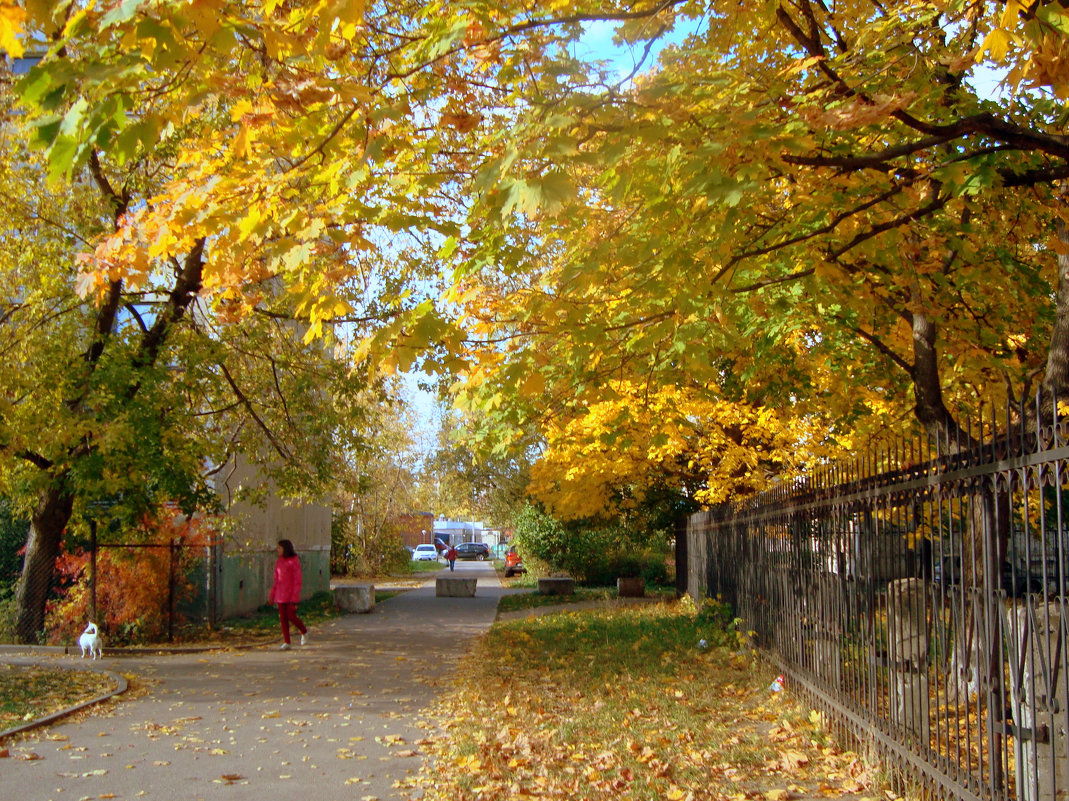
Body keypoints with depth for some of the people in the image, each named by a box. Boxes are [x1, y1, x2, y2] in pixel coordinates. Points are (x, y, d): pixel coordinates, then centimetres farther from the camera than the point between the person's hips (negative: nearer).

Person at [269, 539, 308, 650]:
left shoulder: (294, 561, -9)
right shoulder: (279, 561, 9)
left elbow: (297, 580, -11)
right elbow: (276, 579, 16)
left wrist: (294, 598, -16)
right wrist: (272, 595, 13)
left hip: (291, 594, -6)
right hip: (280, 594, 6)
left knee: (291, 616, -8)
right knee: (283, 618, 2)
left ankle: (304, 631, 19)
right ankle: (286, 643, 6)